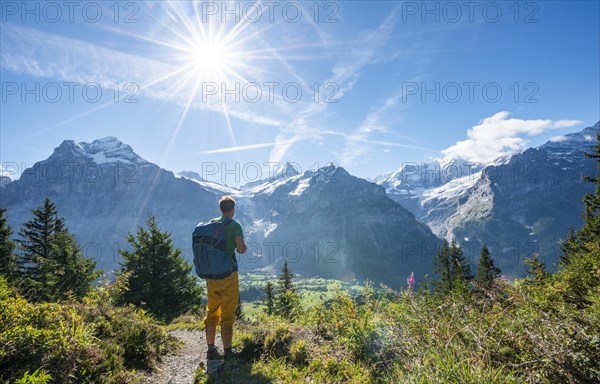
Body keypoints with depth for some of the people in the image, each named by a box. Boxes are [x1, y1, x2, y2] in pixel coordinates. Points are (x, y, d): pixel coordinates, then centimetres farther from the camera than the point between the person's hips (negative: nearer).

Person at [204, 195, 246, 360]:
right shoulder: (234, 225, -8)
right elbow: (241, 249, -16)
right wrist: (240, 246, 6)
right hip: (228, 274, -5)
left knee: (212, 313, 15)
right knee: (227, 315, 3)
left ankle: (211, 349, 22)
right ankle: (227, 351, 10)